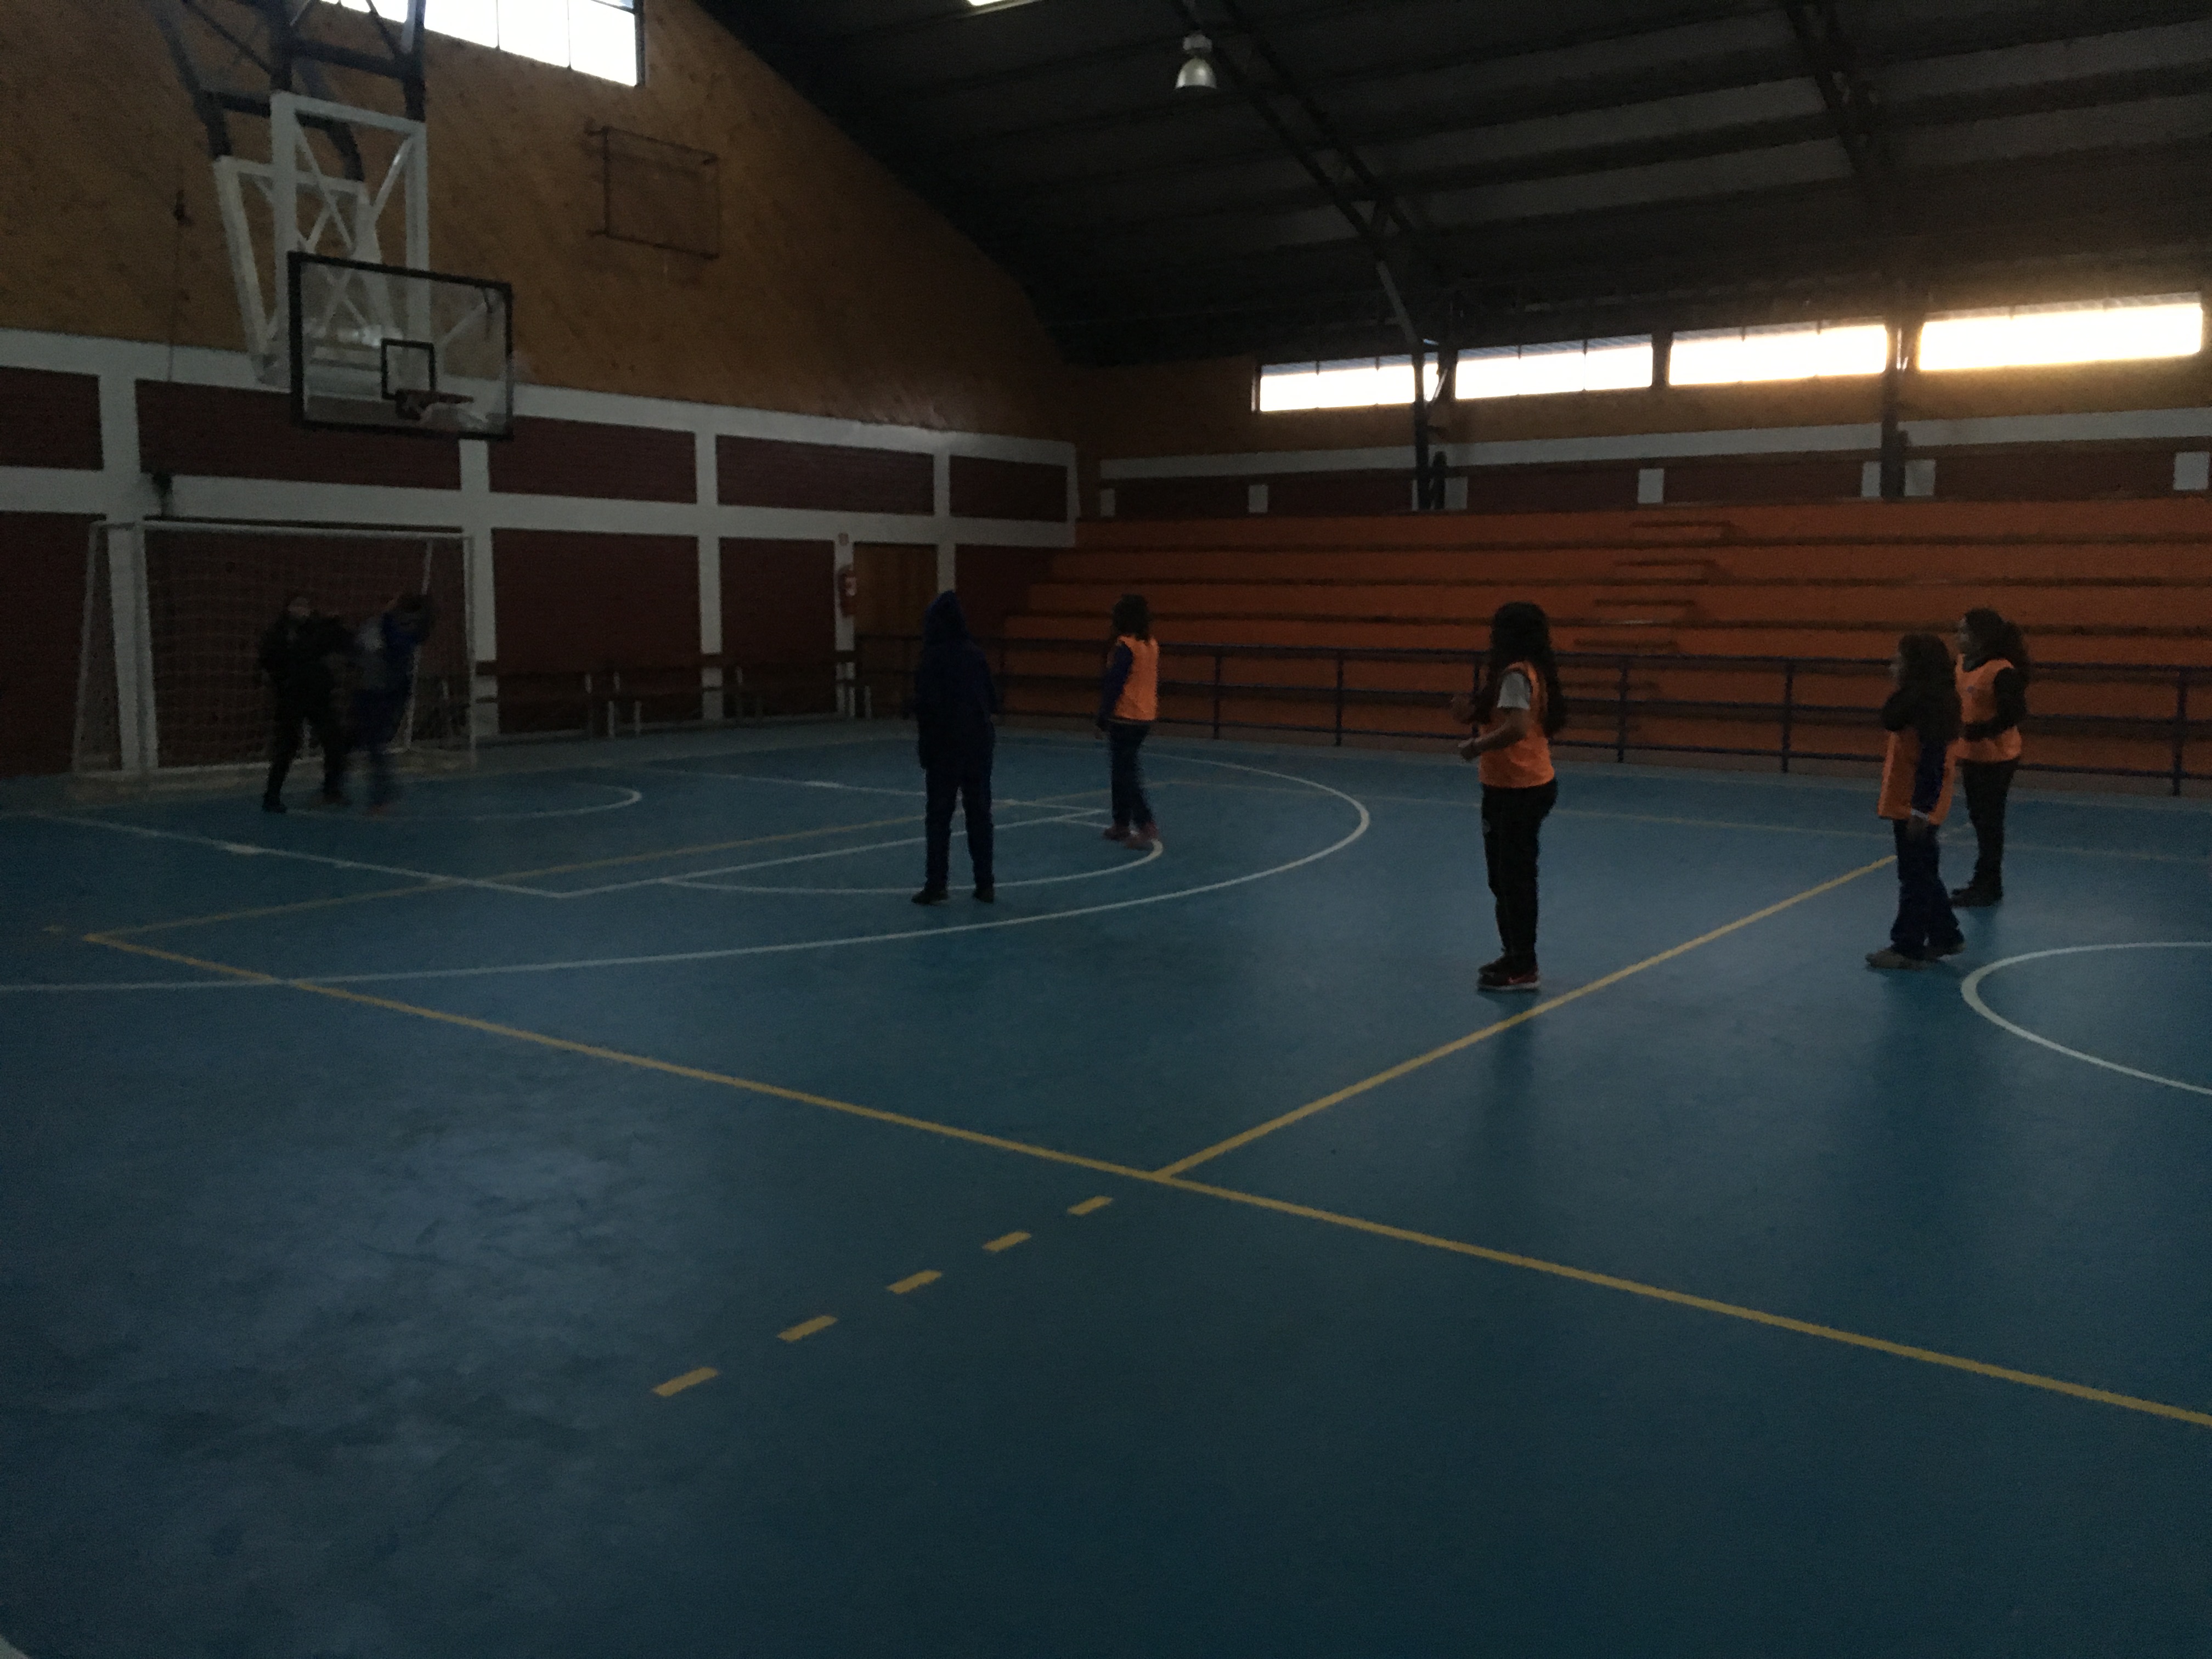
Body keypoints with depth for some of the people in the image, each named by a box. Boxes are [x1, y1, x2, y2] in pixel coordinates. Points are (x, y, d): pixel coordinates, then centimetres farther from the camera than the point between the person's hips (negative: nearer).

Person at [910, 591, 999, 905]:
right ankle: (985, 884, 13)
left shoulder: (932, 659, -12)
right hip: (979, 744, 4)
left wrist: (925, 746, -4)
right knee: (979, 813, 10)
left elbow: (925, 708, -12)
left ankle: (936, 885, 4)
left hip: (945, 748, -4)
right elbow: (993, 700, 5)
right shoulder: (975, 654, 2)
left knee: (938, 817, 4)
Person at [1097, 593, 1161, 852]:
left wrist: (1103, 719, -11)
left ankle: (1146, 825, -12)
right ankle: (1122, 824, 24)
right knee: (1123, 770, 18)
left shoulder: (1126, 645, -16)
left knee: (1125, 773, -4)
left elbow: (1114, 684, -16)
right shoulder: (1152, 645, 7)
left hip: (1125, 717, -8)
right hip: (1145, 717, 8)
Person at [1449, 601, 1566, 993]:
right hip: (1508, 787, 10)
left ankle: (1524, 970, 2)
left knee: (1514, 877, -4)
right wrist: (1474, 714, 3)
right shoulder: (1530, 671, 13)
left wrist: (1476, 746, -20)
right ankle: (1516, 957, 28)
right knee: (1504, 876, 18)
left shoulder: (1515, 675, -18)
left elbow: (1517, 728, -31)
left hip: (1520, 791, -10)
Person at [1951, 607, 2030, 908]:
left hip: (1996, 758, -8)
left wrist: (1976, 731, -25)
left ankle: (1987, 885, 12)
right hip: (1971, 756, 8)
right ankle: (1986, 883, 29)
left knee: (1989, 821, 1)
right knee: (1979, 817, 17)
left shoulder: (2001, 672, -21)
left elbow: (2015, 714, -22)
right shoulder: (1963, 663, 4)